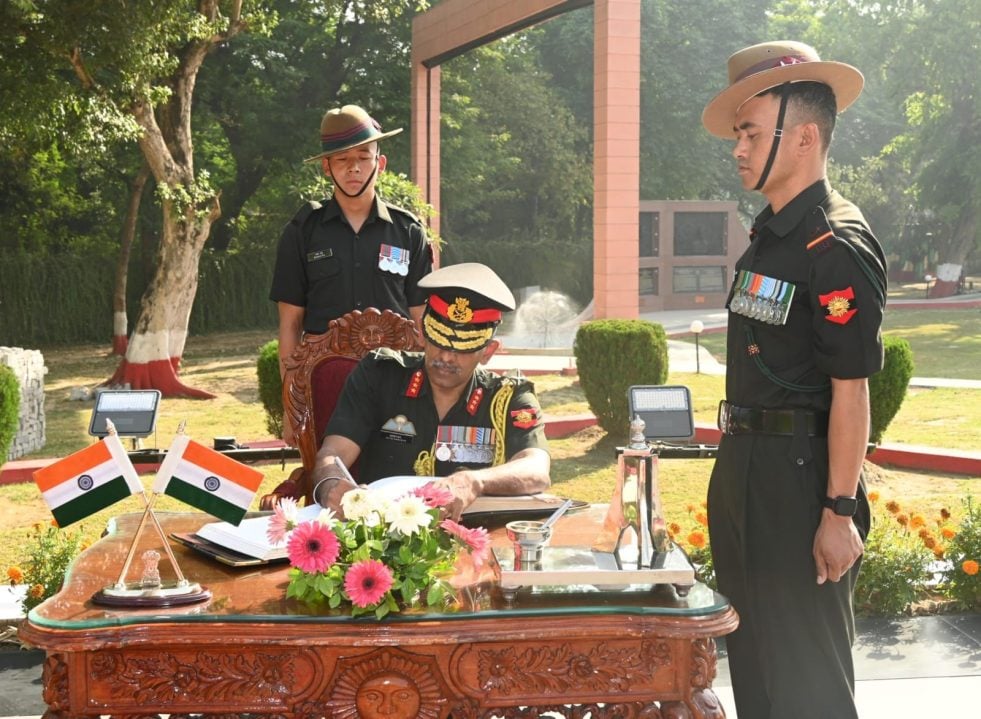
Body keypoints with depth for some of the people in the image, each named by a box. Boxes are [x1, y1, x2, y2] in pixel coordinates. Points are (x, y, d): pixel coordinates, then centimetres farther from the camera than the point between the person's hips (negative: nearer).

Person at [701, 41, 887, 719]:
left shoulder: (837, 248, -17)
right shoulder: (771, 232, 11)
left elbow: (850, 391, -19)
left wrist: (840, 513, -20)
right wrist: (736, 458, 17)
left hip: (799, 473, -9)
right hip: (745, 460, 10)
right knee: (751, 658, 20)